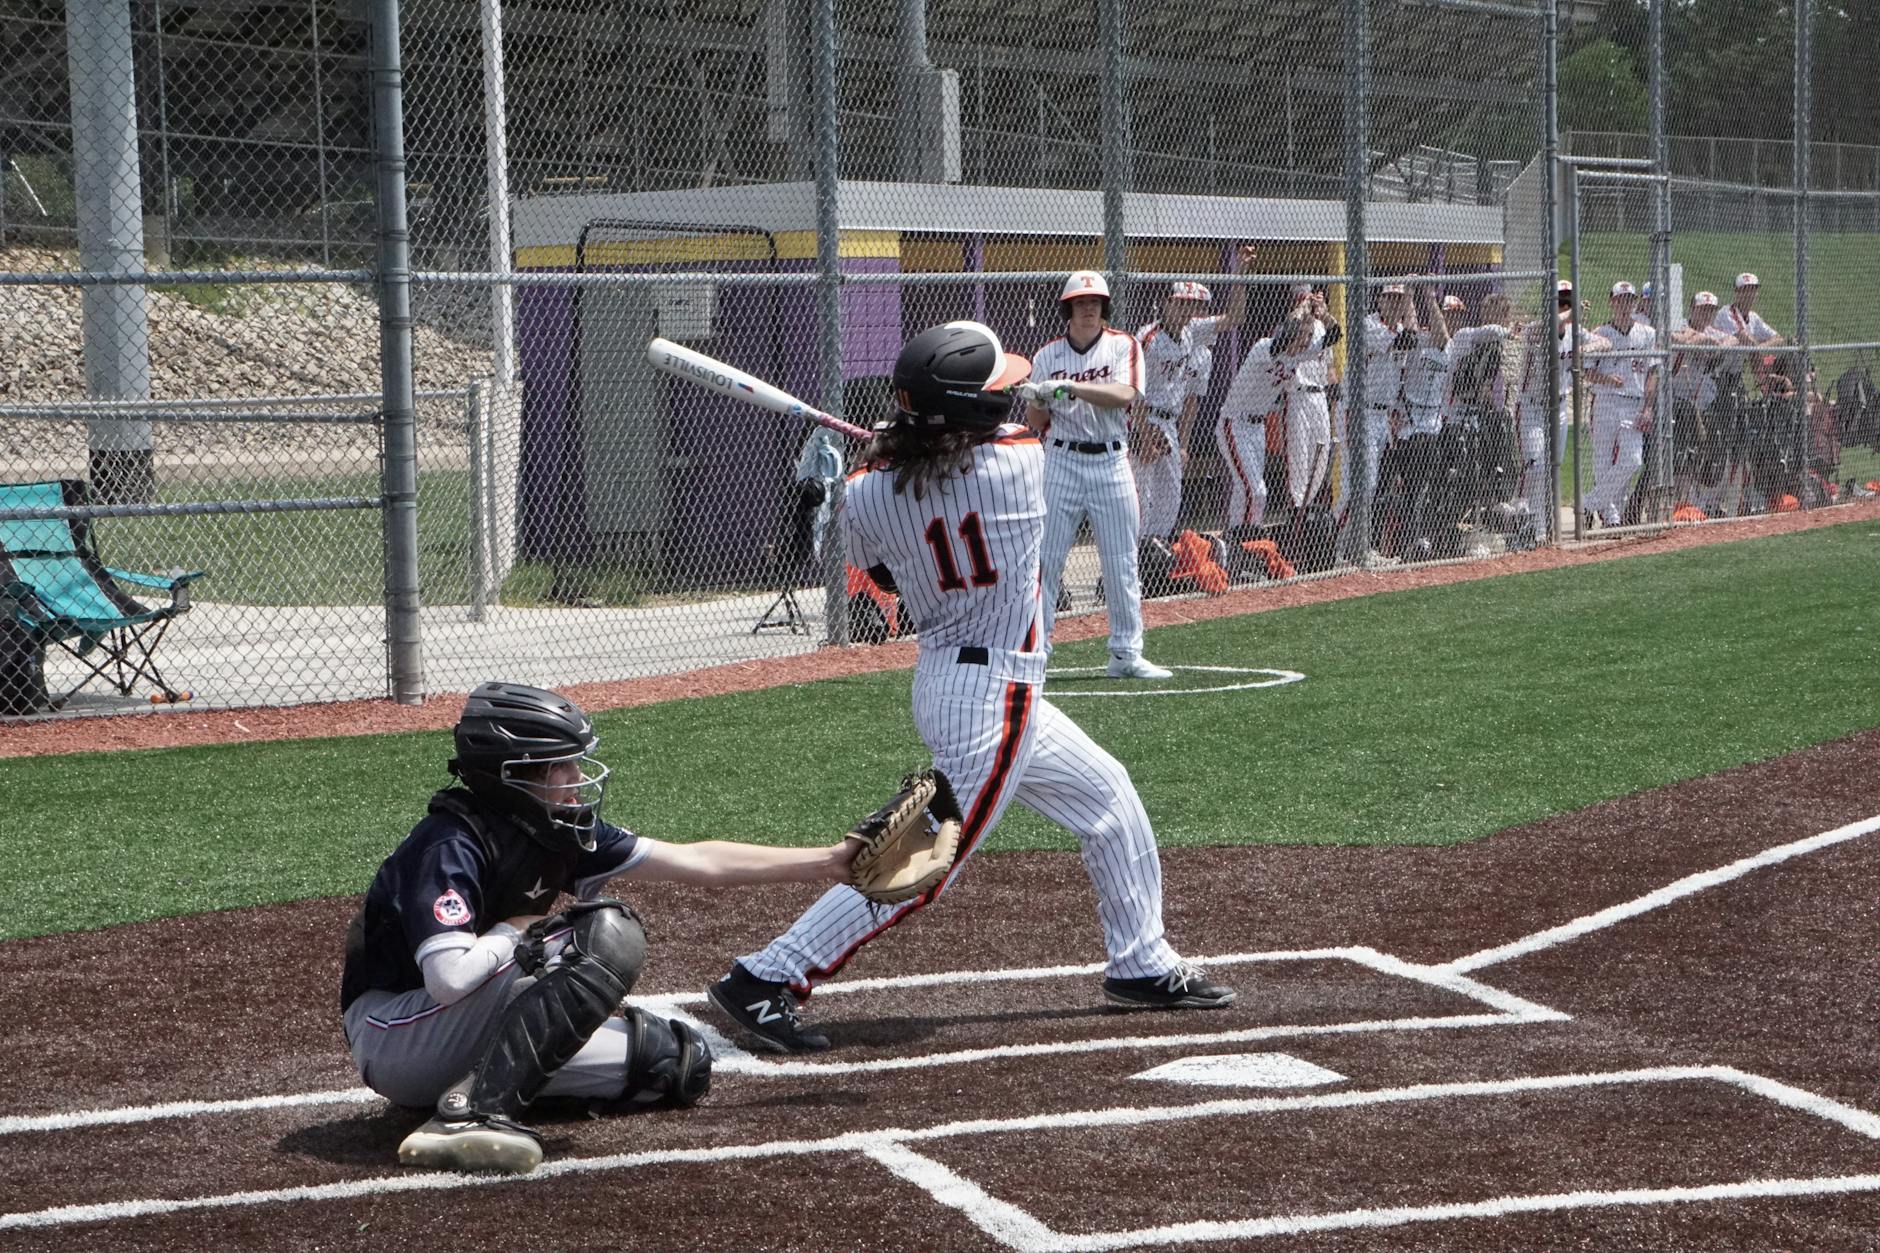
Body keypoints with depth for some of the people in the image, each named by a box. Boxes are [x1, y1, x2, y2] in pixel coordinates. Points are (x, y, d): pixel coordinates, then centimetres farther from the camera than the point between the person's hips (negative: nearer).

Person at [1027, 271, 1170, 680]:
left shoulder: (1123, 346, 1)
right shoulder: (1048, 356, 5)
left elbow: (1125, 395, -17)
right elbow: (1035, 423, 6)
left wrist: (1073, 387, -28)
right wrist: (1036, 400, -17)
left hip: (1111, 463, 0)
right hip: (1061, 462, 0)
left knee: (1122, 564, 3)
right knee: (1045, 559, -3)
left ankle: (1126, 653, 12)